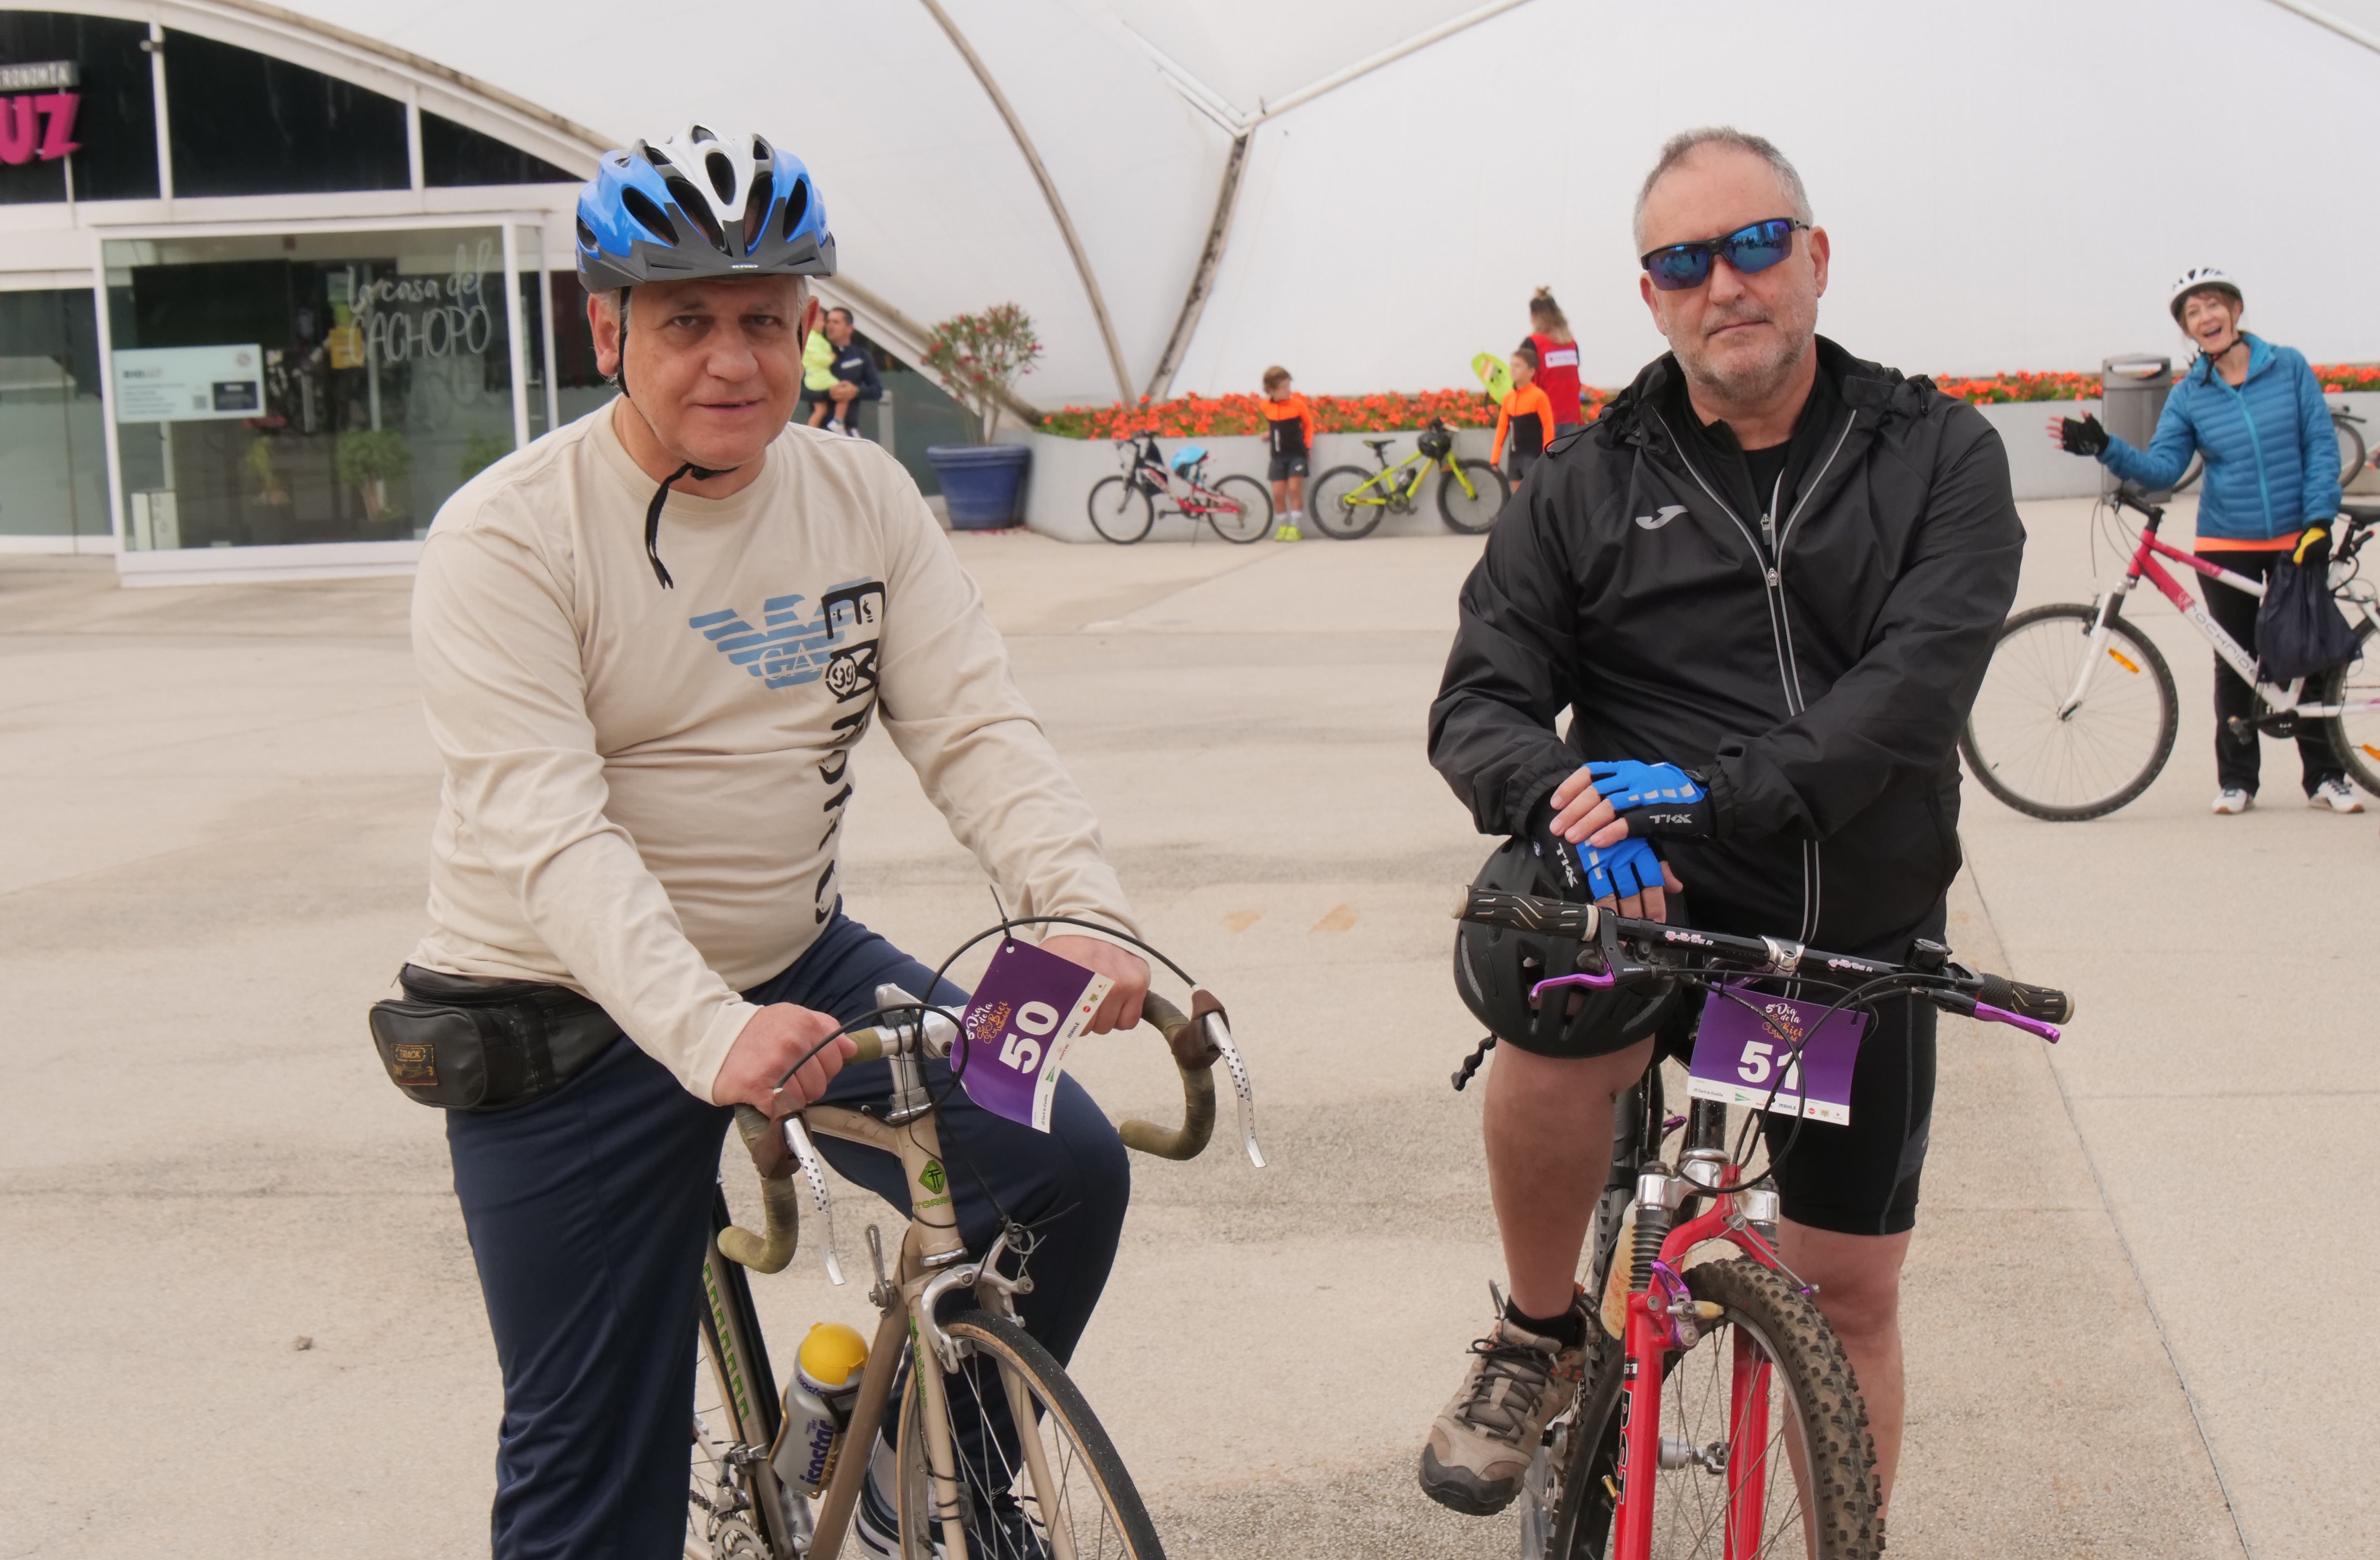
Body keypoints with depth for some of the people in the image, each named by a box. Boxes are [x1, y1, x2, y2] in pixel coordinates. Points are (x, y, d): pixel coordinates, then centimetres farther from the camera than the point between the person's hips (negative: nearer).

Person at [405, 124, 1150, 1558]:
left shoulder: (865, 498, -1)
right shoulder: (507, 539, -16)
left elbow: (977, 727, -9)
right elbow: (551, 837, -26)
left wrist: (1086, 910, -27)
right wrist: (711, 1035, -41)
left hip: (802, 966, 4)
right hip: (571, 1015, -4)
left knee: (1068, 1163, -12)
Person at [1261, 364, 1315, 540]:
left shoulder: (1298, 404, -9)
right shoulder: (1266, 406, -2)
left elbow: (1308, 424, 4)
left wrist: (1308, 445, -1)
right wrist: (1269, 433, 6)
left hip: (1296, 454, -3)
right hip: (1278, 455, 3)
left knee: (1295, 490, -7)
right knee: (1278, 494, 1)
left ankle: (1294, 527, -2)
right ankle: (1283, 526, 15)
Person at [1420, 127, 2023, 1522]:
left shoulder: (1939, 454, 0)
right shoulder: (1587, 486, 3)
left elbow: (1923, 674, -15)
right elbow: (1480, 704, -3)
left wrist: (1720, 794, -30)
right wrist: (1568, 803, -27)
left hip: (1860, 932, 1)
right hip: (1654, 894, -1)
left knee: (1851, 1293, 7)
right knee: (1557, 1022, -34)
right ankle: (1542, 1340, -6)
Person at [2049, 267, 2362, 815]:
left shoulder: (2289, 367, -1)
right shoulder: (2188, 396, 1)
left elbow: (2321, 445, -1)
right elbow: (2162, 467, -9)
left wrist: (2319, 519, -10)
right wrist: (2104, 448, -25)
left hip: (2293, 539, 0)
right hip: (2226, 545, 1)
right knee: (2235, 662, 5)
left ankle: (2324, 776, 16)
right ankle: (2236, 779, 15)